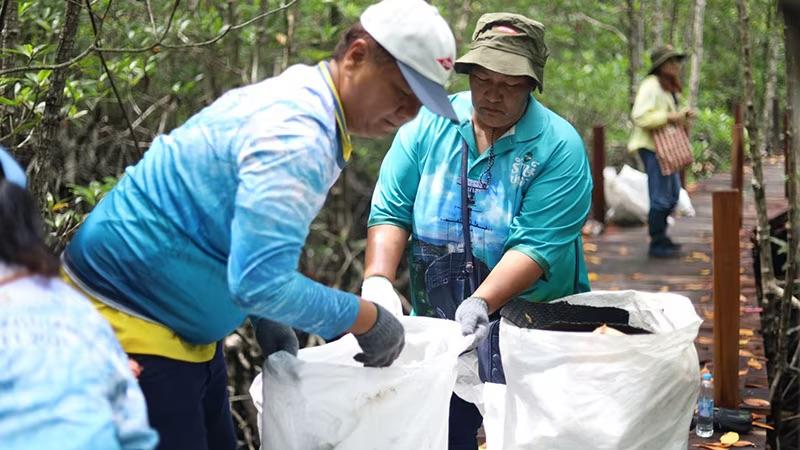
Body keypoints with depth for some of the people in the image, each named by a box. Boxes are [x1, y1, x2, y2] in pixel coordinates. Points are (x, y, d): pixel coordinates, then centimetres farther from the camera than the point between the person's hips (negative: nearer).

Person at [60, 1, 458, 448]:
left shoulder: (295, 99, 7)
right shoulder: (296, 134, -26)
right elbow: (261, 281, -32)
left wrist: (267, 319, 12)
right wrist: (366, 319, -20)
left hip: (181, 325, 10)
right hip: (127, 322, -10)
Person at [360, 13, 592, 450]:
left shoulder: (558, 147, -12)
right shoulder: (427, 126, -2)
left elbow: (536, 245, -20)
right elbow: (390, 211, -4)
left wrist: (480, 302, -32)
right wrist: (378, 280, -19)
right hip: (436, 328, 3)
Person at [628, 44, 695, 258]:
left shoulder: (668, 88, 17)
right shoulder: (651, 86, -15)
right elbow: (640, 117, -24)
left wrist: (682, 115, 8)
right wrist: (670, 117, -23)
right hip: (652, 147, -11)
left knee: (673, 194, 18)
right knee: (660, 197, -8)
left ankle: (661, 237, 30)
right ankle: (656, 245, 1)